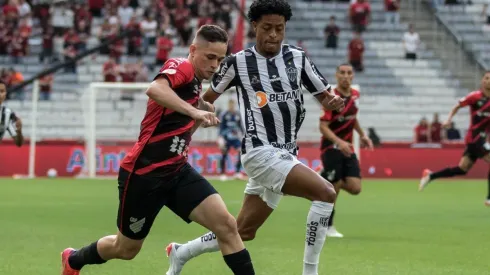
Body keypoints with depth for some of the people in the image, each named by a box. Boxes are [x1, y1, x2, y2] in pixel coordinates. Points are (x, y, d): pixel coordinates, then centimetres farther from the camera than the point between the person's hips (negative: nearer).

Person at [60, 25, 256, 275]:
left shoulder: (194, 81, 10)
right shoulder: (181, 67, -16)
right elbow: (155, 89, -40)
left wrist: (202, 114, 6)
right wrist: (194, 111, -48)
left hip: (176, 171, 8)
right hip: (144, 174, -7)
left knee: (226, 225, -12)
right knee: (126, 249, 12)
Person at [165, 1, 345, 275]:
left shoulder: (297, 57, 6)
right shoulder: (239, 62, -4)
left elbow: (324, 95, 7)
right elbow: (208, 98, 9)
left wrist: (334, 100, -14)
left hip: (286, 154, 6)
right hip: (261, 151, -6)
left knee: (243, 233, 14)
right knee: (326, 193, -24)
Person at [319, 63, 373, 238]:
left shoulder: (355, 95, 5)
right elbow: (323, 127, -19)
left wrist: (362, 135, 14)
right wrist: (339, 142, -33)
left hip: (347, 148, 6)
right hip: (332, 148, -6)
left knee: (355, 188, -5)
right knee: (333, 190, -5)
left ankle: (326, 179, 22)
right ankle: (327, 227, 13)